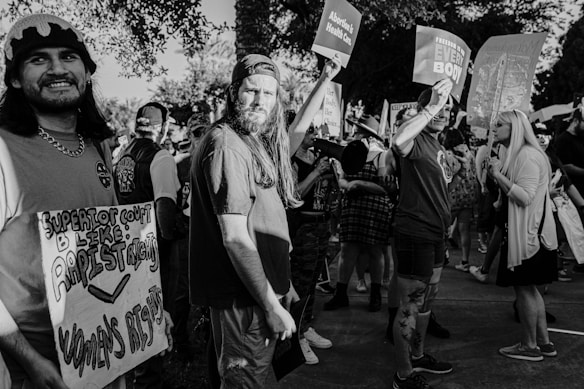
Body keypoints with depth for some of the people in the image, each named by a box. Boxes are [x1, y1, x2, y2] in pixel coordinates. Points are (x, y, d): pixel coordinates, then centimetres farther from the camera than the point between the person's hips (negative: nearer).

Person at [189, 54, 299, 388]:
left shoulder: (255, 141, 9)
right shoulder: (226, 144, -20)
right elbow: (235, 238, -24)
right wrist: (272, 305, -22)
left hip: (261, 288, 10)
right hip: (245, 297, -10)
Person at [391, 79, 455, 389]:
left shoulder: (438, 146, 14)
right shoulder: (417, 141, -15)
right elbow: (399, 141, -42)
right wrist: (431, 106, -36)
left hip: (435, 233, 10)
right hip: (414, 233, -10)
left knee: (425, 301, 22)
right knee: (410, 306, 1)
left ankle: (417, 356, 40)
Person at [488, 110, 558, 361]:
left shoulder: (528, 155, -16)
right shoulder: (516, 155, 15)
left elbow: (525, 197, -22)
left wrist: (499, 175, -22)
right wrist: (496, 174, 8)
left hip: (529, 234, -10)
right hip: (521, 232, 10)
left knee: (523, 288, -1)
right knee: (528, 288, 15)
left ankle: (529, 347, 10)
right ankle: (543, 341, 24)